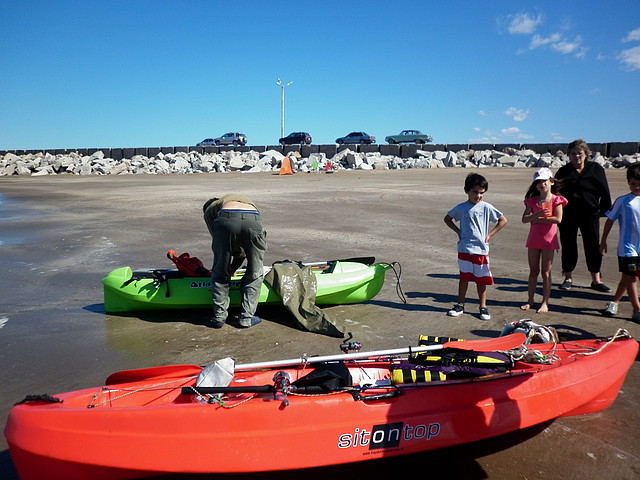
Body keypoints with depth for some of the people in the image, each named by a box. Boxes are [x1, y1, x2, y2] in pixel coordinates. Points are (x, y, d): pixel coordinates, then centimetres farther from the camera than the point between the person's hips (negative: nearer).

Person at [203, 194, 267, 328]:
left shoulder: (209, 211, 36)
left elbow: (216, 241, 27)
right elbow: (245, 246, 40)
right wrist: (234, 267, 46)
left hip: (226, 221, -2)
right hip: (253, 221, 2)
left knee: (220, 273, 20)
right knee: (255, 274, 20)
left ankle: (219, 317, 25)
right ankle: (246, 318, 22)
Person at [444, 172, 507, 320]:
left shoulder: (486, 207, -3)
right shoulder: (461, 208, 1)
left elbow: (503, 220, 3)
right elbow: (447, 218, 16)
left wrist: (490, 235, -2)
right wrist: (458, 231, 4)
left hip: (481, 249, -1)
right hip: (464, 249, 1)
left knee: (481, 279, 7)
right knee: (464, 277, 9)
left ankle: (483, 307, 20)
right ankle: (460, 305, 20)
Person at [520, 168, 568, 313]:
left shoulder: (556, 200, -6)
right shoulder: (532, 200, 4)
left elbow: (557, 219, -19)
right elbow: (524, 219, -4)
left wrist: (537, 219, -14)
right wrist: (537, 214, -20)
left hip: (548, 240, -3)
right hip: (533, 240, 4)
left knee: (546, 272, 3)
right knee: (533, 271, 11)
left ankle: (545, 302, 11)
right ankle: (530, 300, 20)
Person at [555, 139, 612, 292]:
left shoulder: (595, 169, 2)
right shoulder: (563, 171, 4)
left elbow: (604, 192, 1)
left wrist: (606, 209, -3)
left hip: (590, 214, 0)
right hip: (568, 215, 0)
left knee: (593, 246, 5)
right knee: (568, 245, 7)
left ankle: (596, 280, 16)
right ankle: (568, 278, 20)